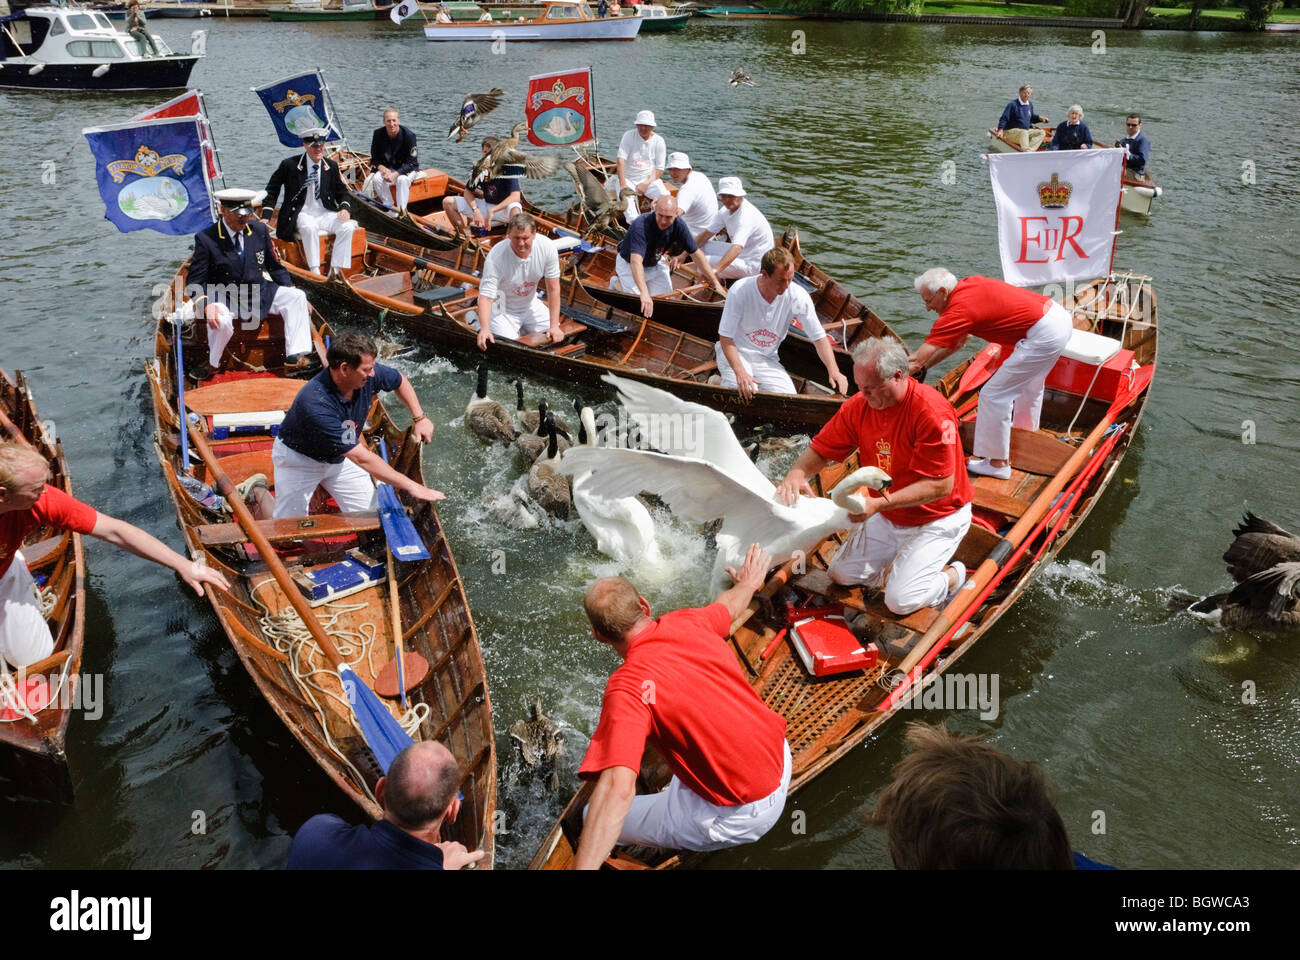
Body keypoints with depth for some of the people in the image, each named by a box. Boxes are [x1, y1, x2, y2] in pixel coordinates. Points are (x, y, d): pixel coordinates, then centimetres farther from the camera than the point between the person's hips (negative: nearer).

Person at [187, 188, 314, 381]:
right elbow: (195, 281, -11)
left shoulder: (259, 230, 2)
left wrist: (291, 291, 0)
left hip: (258, 292, 5)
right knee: (221, 320, -36)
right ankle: (212, 364, -6)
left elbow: (275, 267, 12)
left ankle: (296, 356, -17)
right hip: (223, 298, -5)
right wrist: (206, 304, -30)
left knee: (297, 297, -13)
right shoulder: (206, 239, -11)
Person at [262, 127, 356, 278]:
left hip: (325, 213, 4)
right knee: (310, 227, -37)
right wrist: (266, 217, -2)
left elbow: (342, 192, 16)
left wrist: (345, 208, -7)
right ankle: (315, 272, -33)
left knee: (347, 227, -24)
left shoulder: (331, 167, 7)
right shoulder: (289, 165, -3)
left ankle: (335, 270, -21)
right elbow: (272, 190, 6)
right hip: (301, 214, -3)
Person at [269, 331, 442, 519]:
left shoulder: (368, 375, -21)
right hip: (299, 459, -5)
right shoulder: (316, 404, -39)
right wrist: (411, 486, -37)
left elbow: (400, 381, 6)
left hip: (339, 457, 6)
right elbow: (361, 458, -38)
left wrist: (419, 417, -4)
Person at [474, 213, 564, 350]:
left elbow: (553, 288, -14)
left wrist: (554, 326, -16)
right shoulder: (495, 257, -31)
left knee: (556, 337, -4)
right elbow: (486, 296, -34)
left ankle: (520, 329, 21)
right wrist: (485, 328, -51)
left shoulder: (547, 246, -21)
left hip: (530, 304, 4)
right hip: (501, 308, -4)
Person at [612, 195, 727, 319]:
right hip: (628, 264, -5)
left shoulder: (678, 225, -21)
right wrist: (644, 293, -63)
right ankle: (617, 282, 14)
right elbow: (636, 261, -50)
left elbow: (696, 254, -13)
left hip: (655, 263, 5)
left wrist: (716, 283, -16)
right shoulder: (640, 225, -39)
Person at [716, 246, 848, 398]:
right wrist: (740, 372, -31)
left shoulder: (798, 296, -13)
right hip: (737, 353, -3)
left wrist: (834, 371, -21)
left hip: (768, 359, 3)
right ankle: (724, 380, 5)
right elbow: (725, 338, -17)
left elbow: (819, 337, -7)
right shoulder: (740, 290, -20)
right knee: (745, 394, -29)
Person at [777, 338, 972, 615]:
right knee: (841, 574, 4)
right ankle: (904, 560, 26)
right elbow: (819, 450, -4)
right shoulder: (859, 406, -10)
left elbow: (941, 486, -29)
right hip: (887, 514, 7)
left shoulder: (933, 413, -29)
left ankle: (952, 576, 15)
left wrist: (879, 504, -37)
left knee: (900, 601, -15)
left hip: (938, 517, -6)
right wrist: (797, 473, -28)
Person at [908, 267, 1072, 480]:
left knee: (994, 395, -3)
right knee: (1029, 385, 31)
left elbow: (916, 359, -17)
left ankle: (998, 463, 8)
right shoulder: (970, 285, 9)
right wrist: (923, 365, 18)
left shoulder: (960, 308, -18)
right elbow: (957, 342, 19)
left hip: (1044, 334, -10)